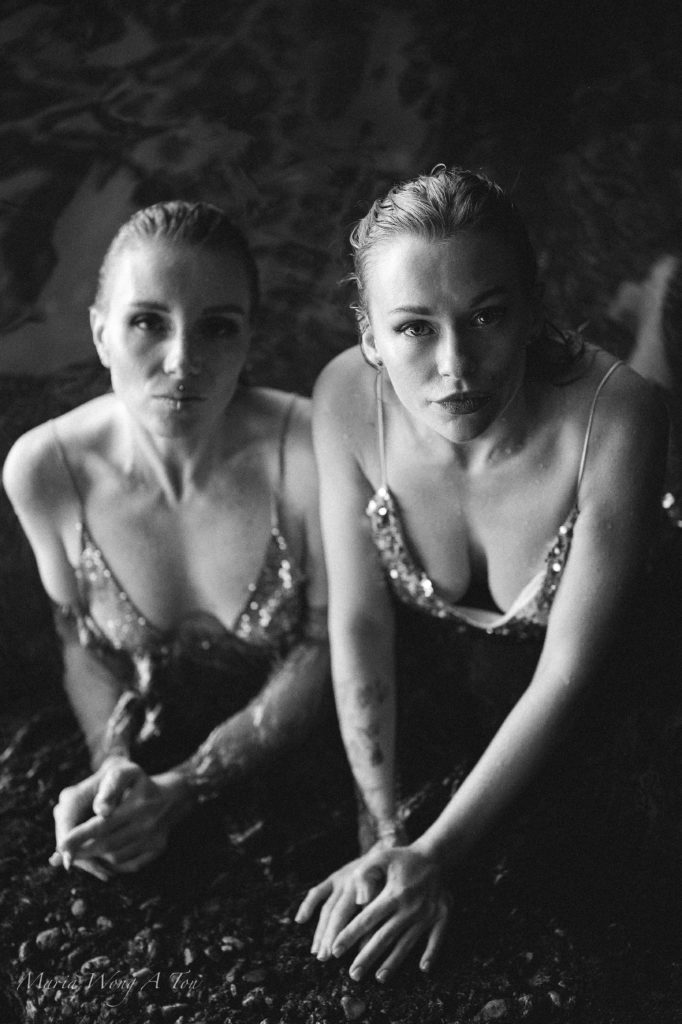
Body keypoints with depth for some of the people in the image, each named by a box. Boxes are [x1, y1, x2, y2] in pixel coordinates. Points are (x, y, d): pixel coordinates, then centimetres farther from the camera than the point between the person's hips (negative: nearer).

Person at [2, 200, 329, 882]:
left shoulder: (309, 454, -26)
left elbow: (323, 645, -12)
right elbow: (81, 642, 1)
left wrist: (187, 788, -19)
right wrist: (114, 766, -17)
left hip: (293, 750, -1)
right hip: (145, 746, 2)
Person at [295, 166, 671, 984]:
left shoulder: (614, 423, -35)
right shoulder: (347, 397, -25)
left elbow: (566, 674, -28)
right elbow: (358, 619, -17)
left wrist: (437, 856, -31)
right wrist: (390, 831, -25)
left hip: (571, 724, -2)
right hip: (422, 670, 2)